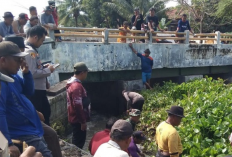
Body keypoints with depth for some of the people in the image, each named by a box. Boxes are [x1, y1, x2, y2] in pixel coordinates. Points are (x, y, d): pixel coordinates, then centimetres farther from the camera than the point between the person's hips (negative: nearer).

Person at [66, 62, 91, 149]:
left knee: (77, 140, 20)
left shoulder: (72, 83, 9)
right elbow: (78, 106, -27)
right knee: (79, 142, 2)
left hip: (75, 118, 10)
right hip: (78, 120, -10)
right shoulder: (76, 86, -24)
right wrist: (83, 121, -21)